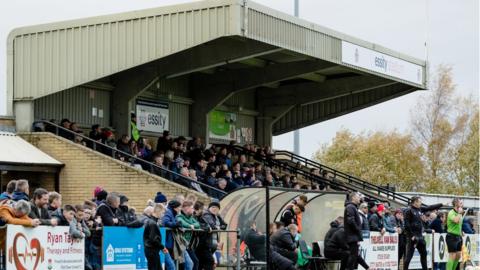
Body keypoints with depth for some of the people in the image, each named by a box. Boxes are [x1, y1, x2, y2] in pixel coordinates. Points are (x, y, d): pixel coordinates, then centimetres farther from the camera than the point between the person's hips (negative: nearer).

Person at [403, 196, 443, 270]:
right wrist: (411, 235, -18)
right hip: (412, 236, -9)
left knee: (423, 253, 16)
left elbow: (430, 208, 17)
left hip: (420, 236, 9)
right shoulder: (409, 211, -12)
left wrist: (442, 204, 15)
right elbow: (407, 224, -16)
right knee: (409, 255, -7)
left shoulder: (420, 209, 11)